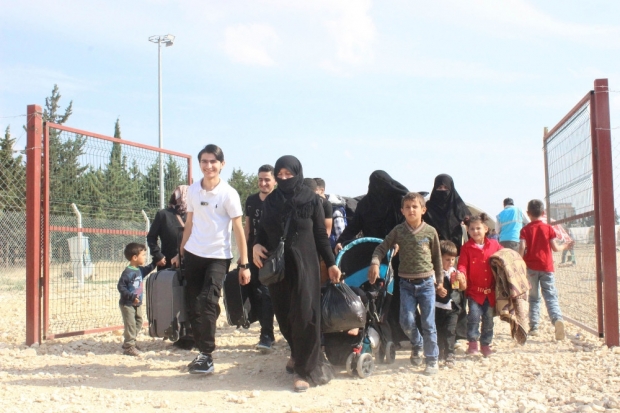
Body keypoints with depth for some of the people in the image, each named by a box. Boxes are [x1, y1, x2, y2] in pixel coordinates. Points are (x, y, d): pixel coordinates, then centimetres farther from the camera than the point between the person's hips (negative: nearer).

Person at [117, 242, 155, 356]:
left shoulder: (139, 270, 5)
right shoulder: (128, 272, -23)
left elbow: (147, 270, 29)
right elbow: (120, 286, -24)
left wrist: (155, 262, 19)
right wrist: (131, 297, -29)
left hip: (137, 304, 9)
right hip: (127, 304, -9)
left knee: (138, 322, 16)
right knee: (130, 324, -6)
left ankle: (128, 342, 29)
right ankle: (129, 347, 3)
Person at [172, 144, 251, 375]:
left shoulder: (228, 193, -9)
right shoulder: (193, 190, 4)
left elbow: (238, 229, -8)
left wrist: (244, 264, -11)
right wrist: (180, 252, 15)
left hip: (218, 256, -5)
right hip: (193, 254, 5)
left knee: (207, 303, -16)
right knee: (193, 306, 5)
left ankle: (206, 356, -7)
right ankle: (202, 352, 17)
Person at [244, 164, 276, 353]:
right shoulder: (251, 200, 11)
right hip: (253, 254, 6)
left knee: (266, 293, -11)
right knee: (254, 293, 8)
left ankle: (266, 336, -8)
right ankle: (267, 332, 19)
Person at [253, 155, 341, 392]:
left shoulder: (311, 199, -3)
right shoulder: (270, 200, 6)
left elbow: (321, 234, 0)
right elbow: (263, 230, 12)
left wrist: (331, 264, 0)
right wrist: (257, 244, -10)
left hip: (303, 263, -4)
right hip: (277, 265, 4)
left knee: (304, 314, -7)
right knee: (284, 314, 8)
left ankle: (305, 369, 2)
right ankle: (297, 353, 33)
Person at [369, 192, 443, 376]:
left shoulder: (430, 231, -2)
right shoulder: (398, 231, -2)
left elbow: (437, 257, 8)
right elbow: (382, 247, -1)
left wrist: (439, 279, 13)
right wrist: (375, 263, -19)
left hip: (426, 282, -1)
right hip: (406, 283, 1)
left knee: (428, 323, 2)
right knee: (407, 321, -5)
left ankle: (432, 360, 13)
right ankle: (416, 344, 27)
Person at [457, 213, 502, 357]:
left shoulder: (494, 245, 4)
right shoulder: (467, 247, -3)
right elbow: (462, 264, -8)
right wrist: (461, 273, -28)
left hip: (491, 290, 3)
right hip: (474, 290, -3)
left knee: (488, 318, 11)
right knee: (474, 315, -14)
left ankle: (486, 344, 25)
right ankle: (473, 342, 5)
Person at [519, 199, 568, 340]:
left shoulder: (525, 230, 1)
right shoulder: (548, 228, 3)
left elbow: (522, 248, -11)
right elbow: (555, 248, 0)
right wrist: (564, 246, 20)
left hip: (531, 267, 0)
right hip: (546, 267, 0)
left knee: (534, 298, 11)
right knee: (551, 296, -5)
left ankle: (533, 327, 8)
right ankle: (557, 318, -31)